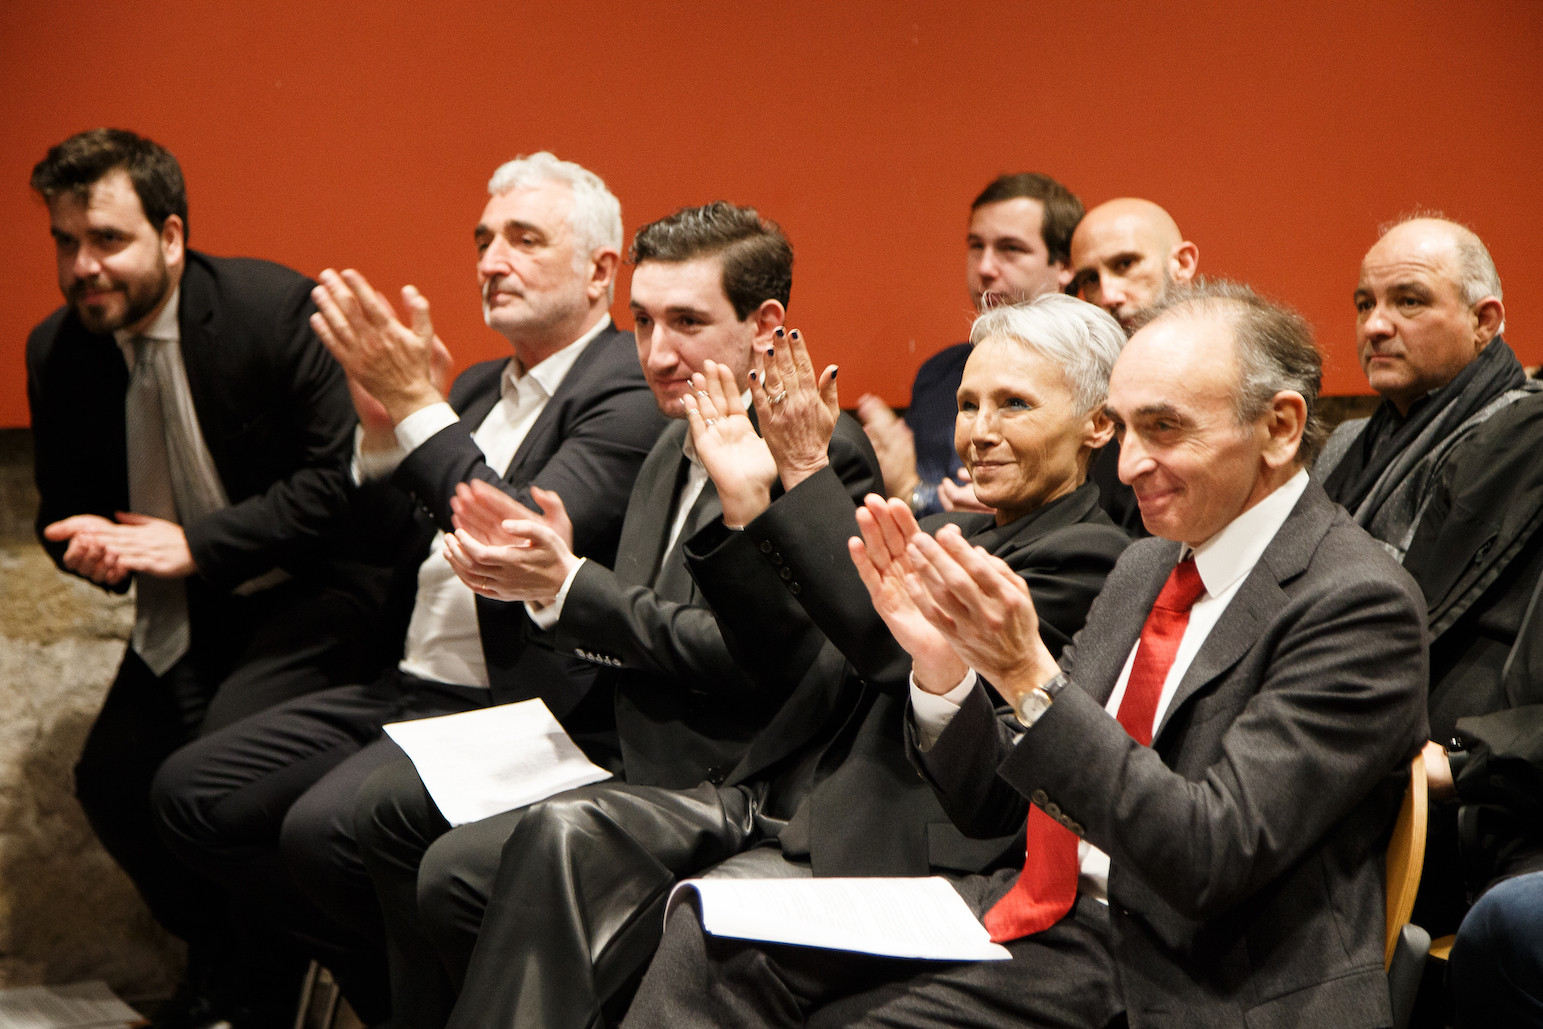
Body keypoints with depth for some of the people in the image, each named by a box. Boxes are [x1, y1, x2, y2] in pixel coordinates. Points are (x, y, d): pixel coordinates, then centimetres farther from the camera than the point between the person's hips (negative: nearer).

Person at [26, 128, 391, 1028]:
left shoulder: (278, 309, -17)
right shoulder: (58, 350, 1)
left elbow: (338, 480, -17)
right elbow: (64, 505, 12)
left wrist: (195, 545, -21)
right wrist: (86, 543, -13)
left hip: (307, 590, -6)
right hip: (182, 613, 6)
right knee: (111, 780, -12)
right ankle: (217, 952, 17)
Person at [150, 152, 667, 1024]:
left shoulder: (633, 394, -10)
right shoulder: (482, 385, 18)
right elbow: (395, 542, 15)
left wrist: (418, 407, -22)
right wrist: (381, 422, -3)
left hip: (513, 706, -9)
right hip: (411, 686, 10)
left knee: (324, 827, -30)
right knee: (193, 791, 0)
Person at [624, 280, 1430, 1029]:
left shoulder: (1359, 604, -12)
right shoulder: (1146, 569, 14)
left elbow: (1211, 856, -22)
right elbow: (993, 805, 14)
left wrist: (1029, 675, -27)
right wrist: (940, 660, -6)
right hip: (1035, 907, 8)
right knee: (712, 938, -9)